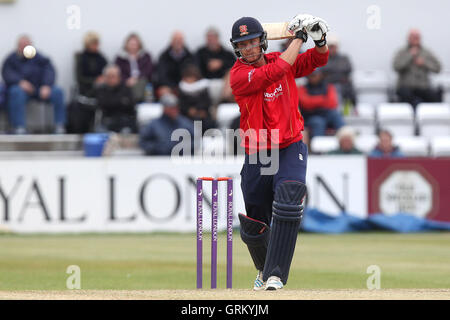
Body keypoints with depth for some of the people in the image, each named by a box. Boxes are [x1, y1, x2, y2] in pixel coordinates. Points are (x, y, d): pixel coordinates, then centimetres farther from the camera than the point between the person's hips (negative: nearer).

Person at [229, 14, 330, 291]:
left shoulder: (280, 60, 3)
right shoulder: (238, 75, -12)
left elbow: (318, 60, 3)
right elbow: (276, 71, -24)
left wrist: (320, 39, -18)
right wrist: (299, 36, -18)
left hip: (291, 149, 1)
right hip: (256, 156, -1)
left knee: (288, 201, -27)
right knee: (253, 227, 8)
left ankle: (276, 275, -25)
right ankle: (265, 268, 39)